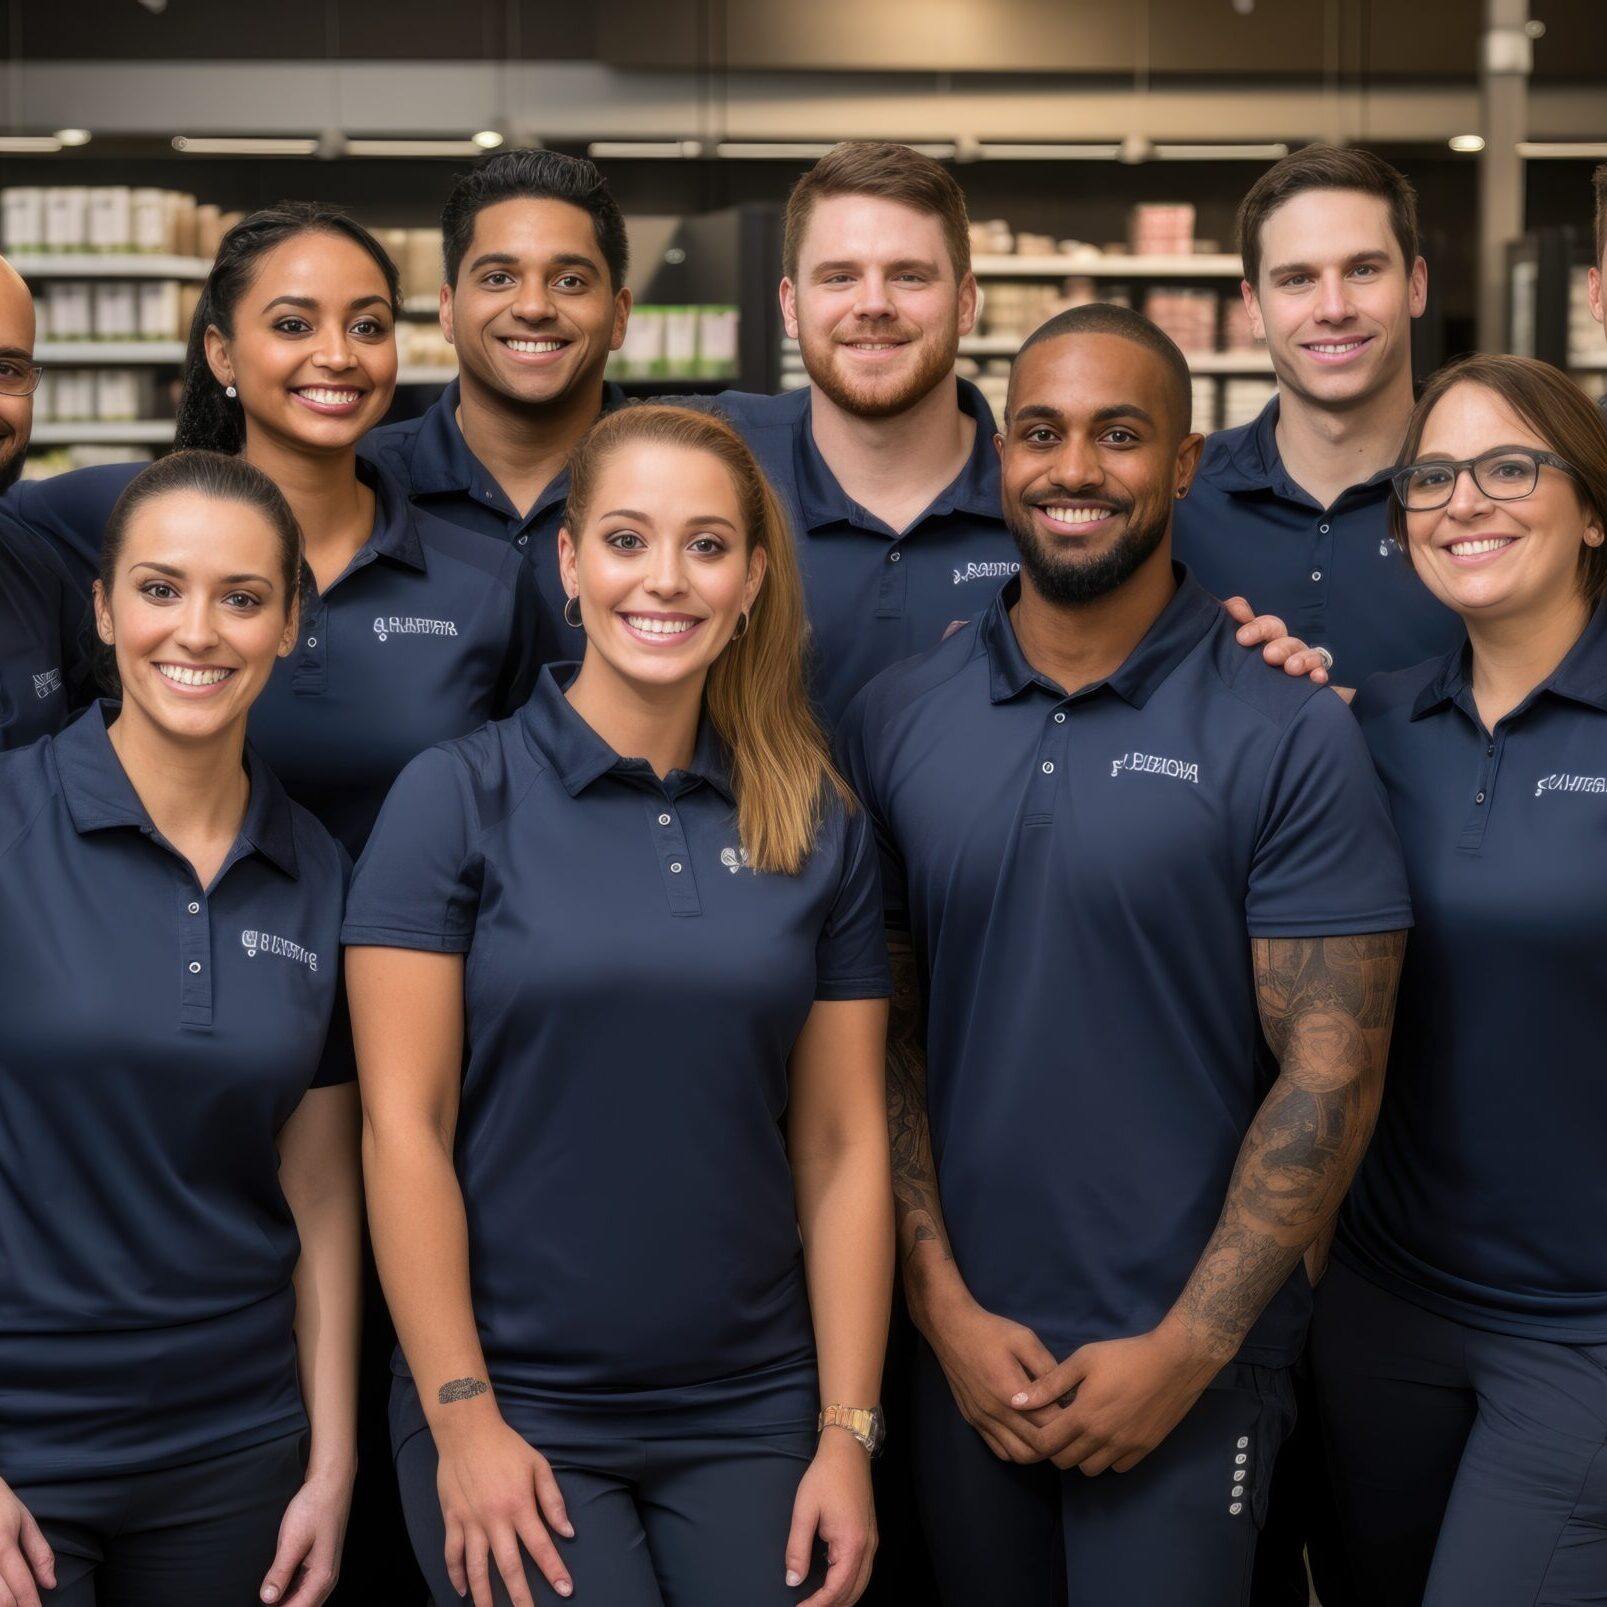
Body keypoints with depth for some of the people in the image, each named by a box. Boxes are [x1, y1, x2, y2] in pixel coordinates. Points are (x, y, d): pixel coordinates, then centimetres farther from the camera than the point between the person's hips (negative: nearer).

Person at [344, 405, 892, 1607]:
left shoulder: (822, 829, 3)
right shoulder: (458, 797, -5)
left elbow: (841, 1145, 3)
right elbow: (403, 1126, -7)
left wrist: (850, 1433, -1)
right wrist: (460, 1415, -10)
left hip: (755, 1413, 3)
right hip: (517, 1409, -3)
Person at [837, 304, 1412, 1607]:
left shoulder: (1290, 739, -8)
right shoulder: (894, 721, 2)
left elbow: (1331, 1069, -9)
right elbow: (882, 1030, 2)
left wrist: (1185, 1351, -13)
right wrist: (946, 1307, -5)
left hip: (1190, 1363, -3)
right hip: (962, 1351, 3)